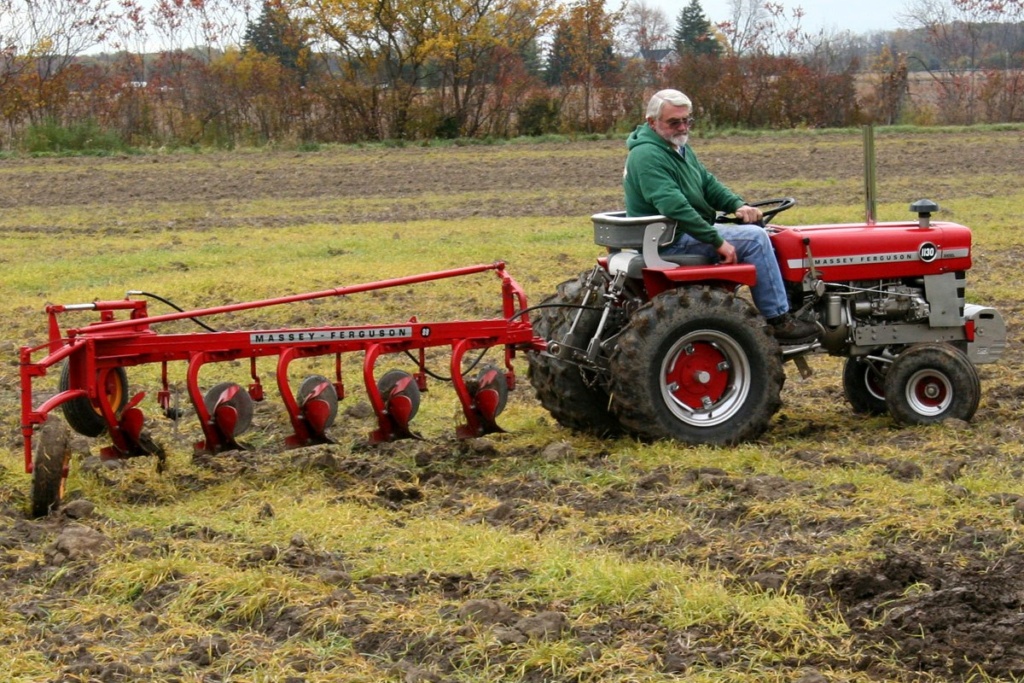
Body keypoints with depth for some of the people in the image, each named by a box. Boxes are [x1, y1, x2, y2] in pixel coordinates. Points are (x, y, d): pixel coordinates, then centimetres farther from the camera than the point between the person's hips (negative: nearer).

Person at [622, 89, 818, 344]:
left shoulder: (678, 148, 15)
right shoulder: (647, 156, -20)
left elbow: (708, 184, 16)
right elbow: (674, 206, -29)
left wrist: (739, 206, -4)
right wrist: (717, 241, -27)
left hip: (688, 230, 11)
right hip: (671, 242, -11)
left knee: (755, 228, 15)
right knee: (754, 238, -17)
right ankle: (778, 320, -13)